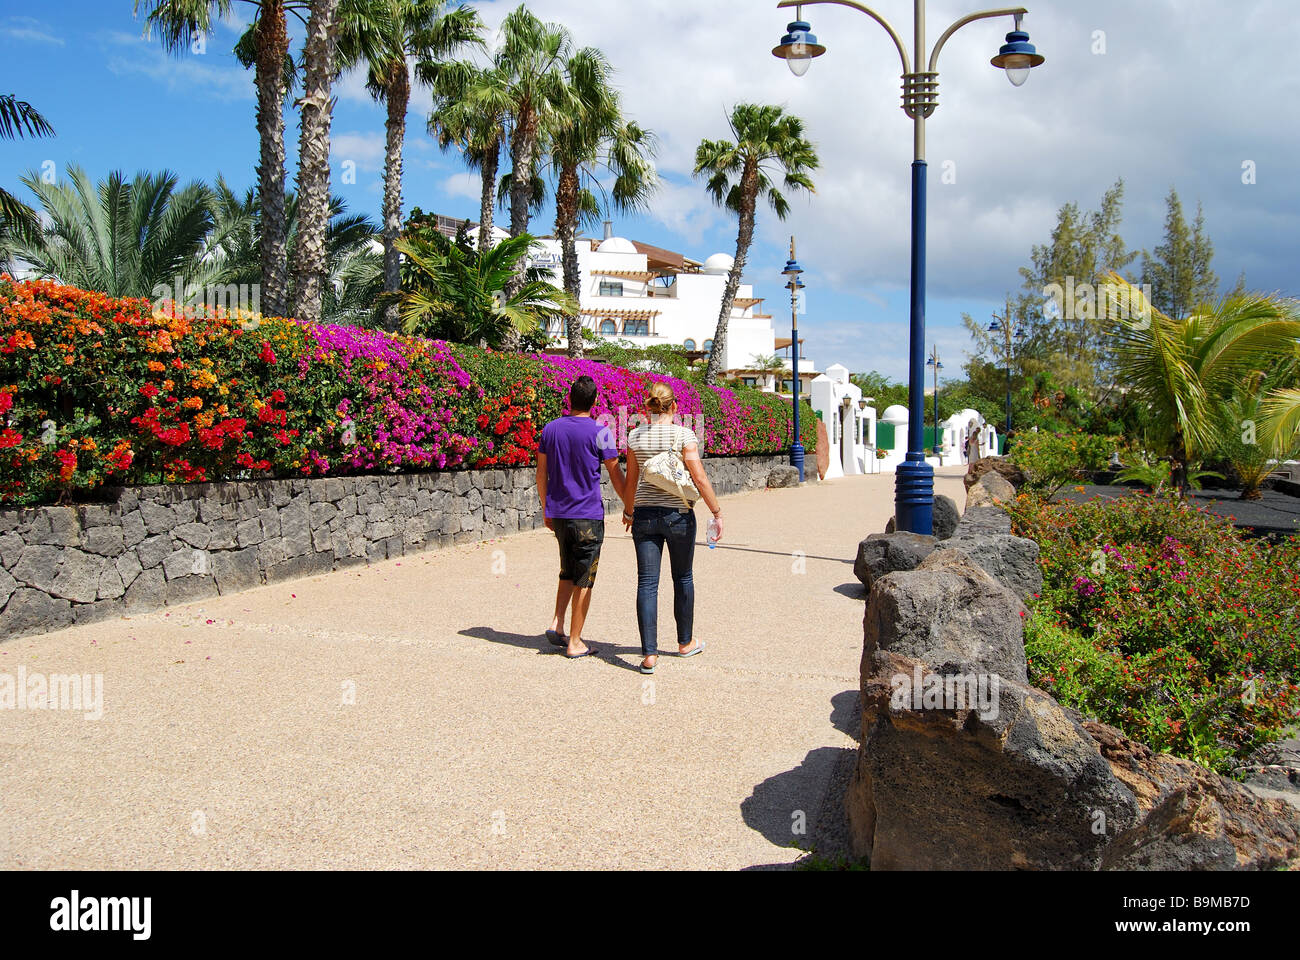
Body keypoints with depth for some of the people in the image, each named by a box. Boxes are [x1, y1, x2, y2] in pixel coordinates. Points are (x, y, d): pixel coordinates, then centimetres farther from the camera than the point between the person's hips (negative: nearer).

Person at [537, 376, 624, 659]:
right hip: (588, 516, -5)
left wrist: (546, 509, 20)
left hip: (557, 515, 5)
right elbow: (616, 476, -4)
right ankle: (574, 642, 7)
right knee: (583, 580, 3)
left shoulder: (550, 429, 5)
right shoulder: (600, 433, -9)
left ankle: (557, 624, 8)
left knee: (568, 572, 21)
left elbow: (542, 474, 10)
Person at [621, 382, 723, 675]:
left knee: (647, 583, 3)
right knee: (683, 578, 15)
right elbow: (700, 478, -12)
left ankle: (649, 654, -1)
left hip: (644, 515, 2)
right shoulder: (684, 434, -8)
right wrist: (717, 512, -4)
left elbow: (631, 481, 8)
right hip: (678, 514, -2)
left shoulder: (635, 436, 2)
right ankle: (685, 643, 30)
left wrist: (628, 511, 23)